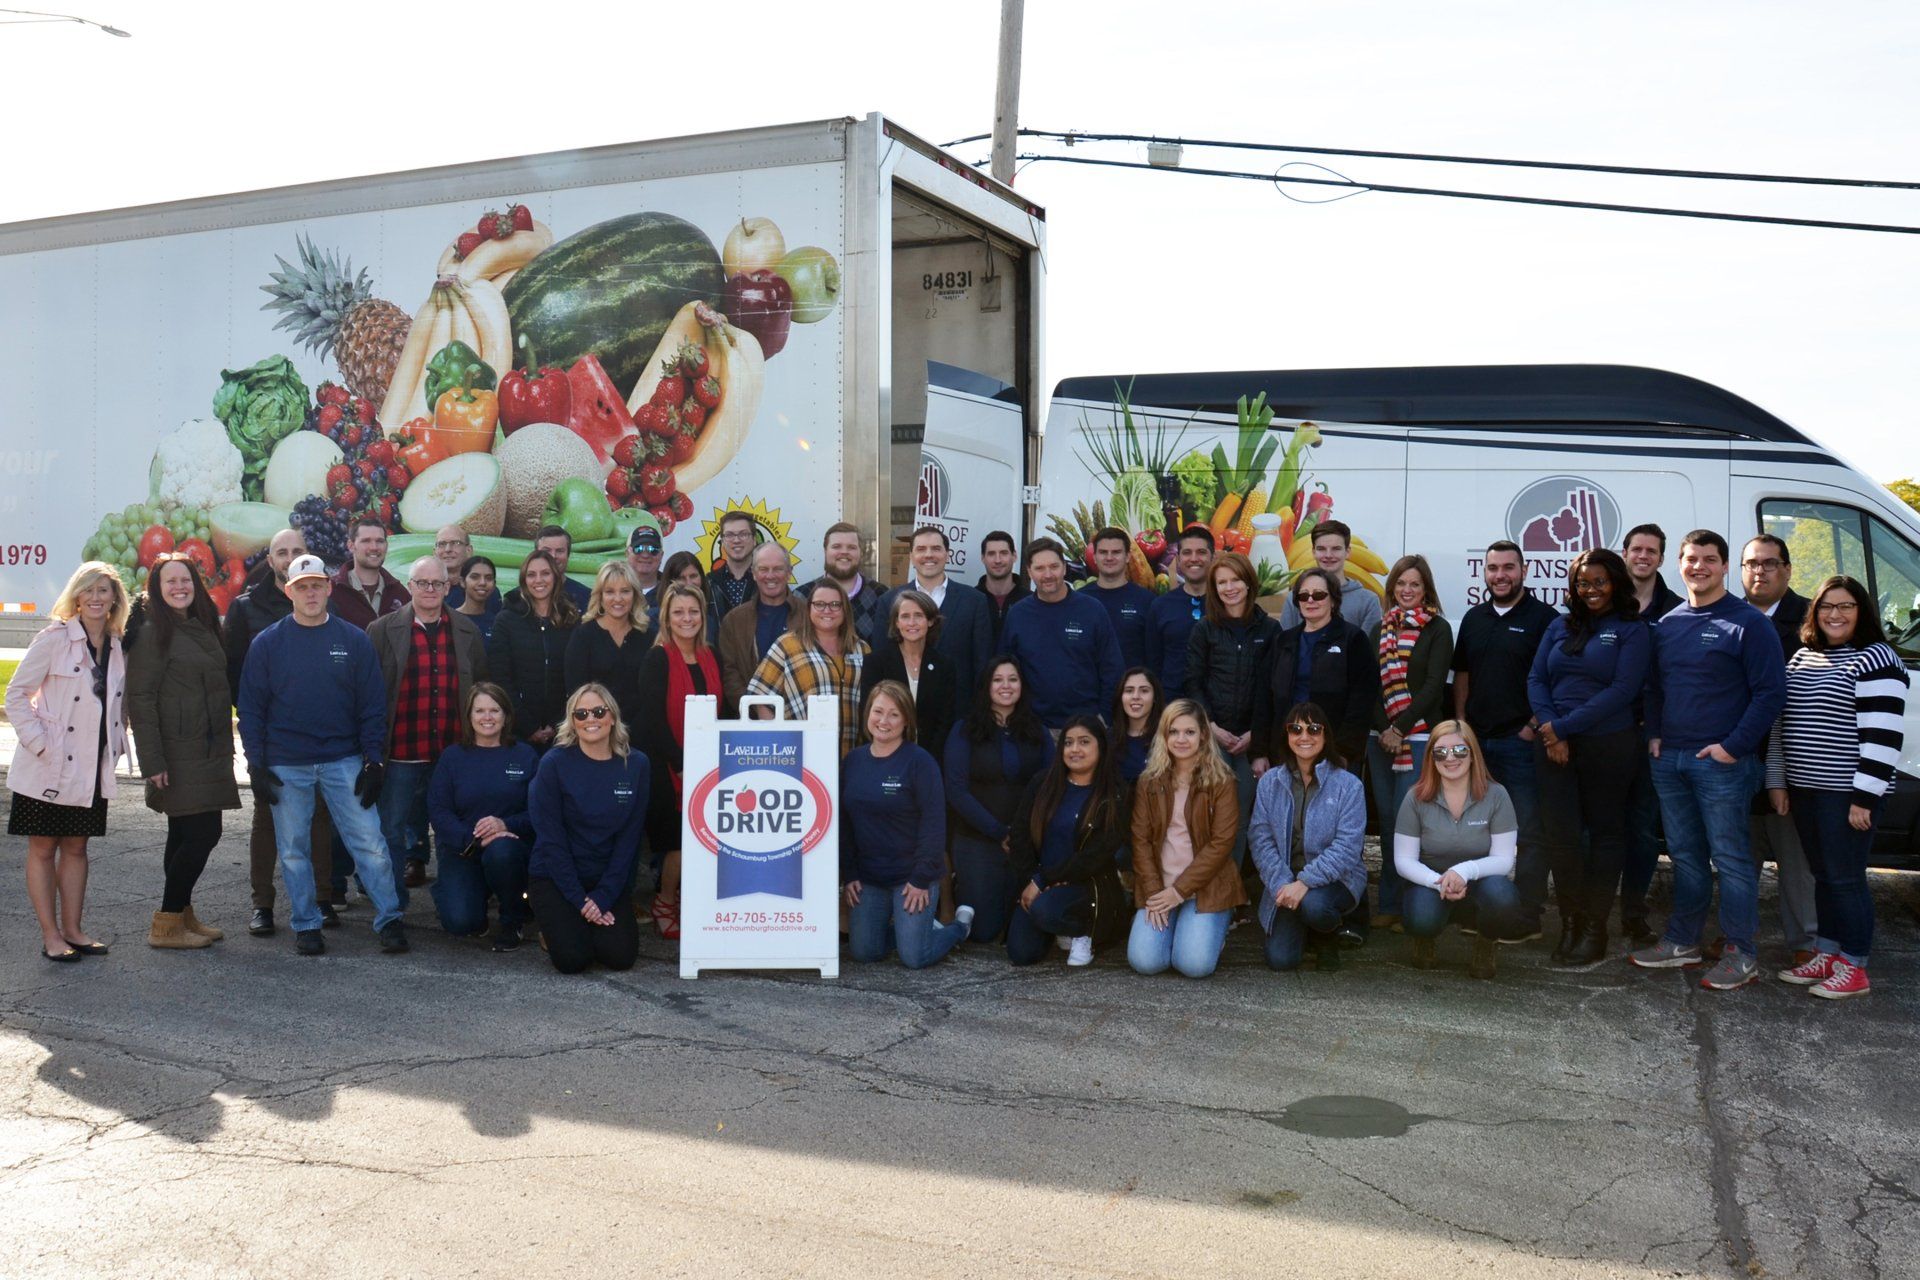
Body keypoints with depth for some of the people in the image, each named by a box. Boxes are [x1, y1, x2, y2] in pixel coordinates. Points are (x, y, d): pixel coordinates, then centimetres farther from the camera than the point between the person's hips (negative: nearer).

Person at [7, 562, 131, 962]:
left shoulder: (119, 647, 5)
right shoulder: (54, 638, -8)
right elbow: (16, 694, -8)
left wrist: (117, 743, 6)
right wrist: (38, 743, -15)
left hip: (92, 769, 5)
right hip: (49, 766, -4)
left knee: (76, 847, 12)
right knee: (43, 848, 4)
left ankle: (72, 929, 20)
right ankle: (50, 935, 10)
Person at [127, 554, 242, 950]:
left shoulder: (203, 627, 14)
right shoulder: (152, 633, -10)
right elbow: (139, 699, -13)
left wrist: (225, 745, 16)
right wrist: (152, 761, -17)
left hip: (208, 751, 8)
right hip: (179, 753, -8)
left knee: (186, 834, 13)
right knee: (201, 833, -9)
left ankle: (181, 915, 21)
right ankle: (165, 925, 1)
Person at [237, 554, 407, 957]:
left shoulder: (354, 640, 2)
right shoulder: (267, 643, 3)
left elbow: (372, 706, 3)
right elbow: (251, 708, 4)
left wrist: (373, 761, -4)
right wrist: (256, 765, -3)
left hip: (344, 763, 0)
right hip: (286, 767, 1)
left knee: (369, 842, -4)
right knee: (294, 850, 7)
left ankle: (389, 919, 5)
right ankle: (306, 925, 19)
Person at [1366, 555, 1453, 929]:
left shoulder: (1438, 629, 1)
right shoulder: (1379, 630, 14)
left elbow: (1433, 685, -7)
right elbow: (1371, 684, 8)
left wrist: (1400, 728, -12)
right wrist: (1383, 729, -6)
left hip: (1419, 737, -4)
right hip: (1381, 738, 4)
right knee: (1387, 819, 4)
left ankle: (1392, 903, -2)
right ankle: (1391, 904, 9)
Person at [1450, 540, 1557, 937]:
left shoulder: (1544, 618, -5)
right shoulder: (1475, 618, 14)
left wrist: (1535, 726, -12)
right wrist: (1460, 722, 9)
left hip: (1521, 741, -6)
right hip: (1477, 739, 6)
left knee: (1529, 831, -2)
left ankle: (1528, 916, 2)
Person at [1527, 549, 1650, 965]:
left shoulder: (1632, 631, -2)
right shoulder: (1560, 626, 13)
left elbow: (1622, 690, -12)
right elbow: (1536, 678, 8)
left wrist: (1564, 727, -15)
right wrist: (1550, 730, -8)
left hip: (1609, 744, -4)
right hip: (1555, 744, 4)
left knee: (1605, 832, 6)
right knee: (1560, 832, -1)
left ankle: (1595, 927, 13)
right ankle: (1570, 923, 11)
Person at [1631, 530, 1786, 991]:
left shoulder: (1748, 623, -6)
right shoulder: (1667, 624, 13)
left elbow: (1771, 693, -10)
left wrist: (1733, 747, -15)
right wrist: (1654, 736, 8)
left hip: (1722, 762, -6)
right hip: (1669, 759, 6)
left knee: (1731, 859, -3)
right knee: (1685, 856, 14)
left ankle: (1741, 955, 5)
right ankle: (1682, 943, 23)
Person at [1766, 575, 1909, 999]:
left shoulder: (1876, 660, -10)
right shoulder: (1803, 657, 13)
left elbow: (1882, 736, -16)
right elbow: (1780, 721, 17)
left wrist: (1864, 797, -19)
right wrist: (1777, 780, 13)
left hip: (1847, 793, -7)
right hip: (1803, 789, 7)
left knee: (1845, 878, -2)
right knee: (1823, 875, 14)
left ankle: (1853, 968, 9)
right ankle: (1826, 955, 24)